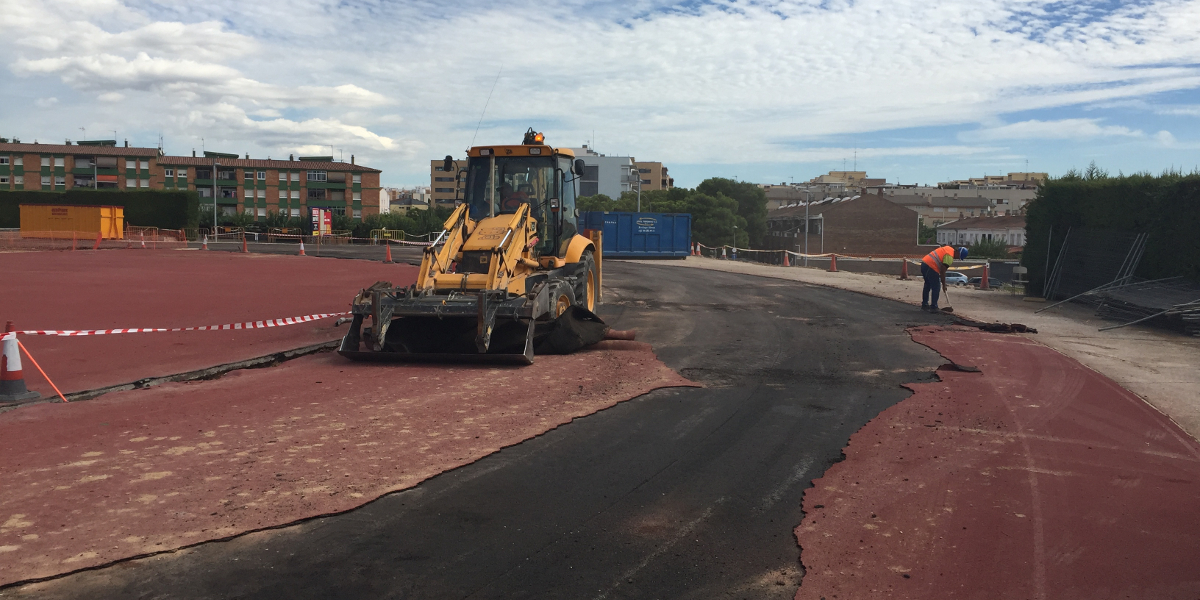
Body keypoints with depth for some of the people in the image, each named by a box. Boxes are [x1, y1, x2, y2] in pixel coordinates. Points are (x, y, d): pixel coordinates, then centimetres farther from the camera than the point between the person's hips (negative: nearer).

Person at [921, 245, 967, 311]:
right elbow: (943, 271, -15)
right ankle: (933, 307, -1)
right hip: (931, 267, -10)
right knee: (936, 288, -2)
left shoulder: (949, 249, 15)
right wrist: (944, 285, -7)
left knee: (927, 286, 21)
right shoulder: (950, 256, -13)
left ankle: (924, 305, 29)